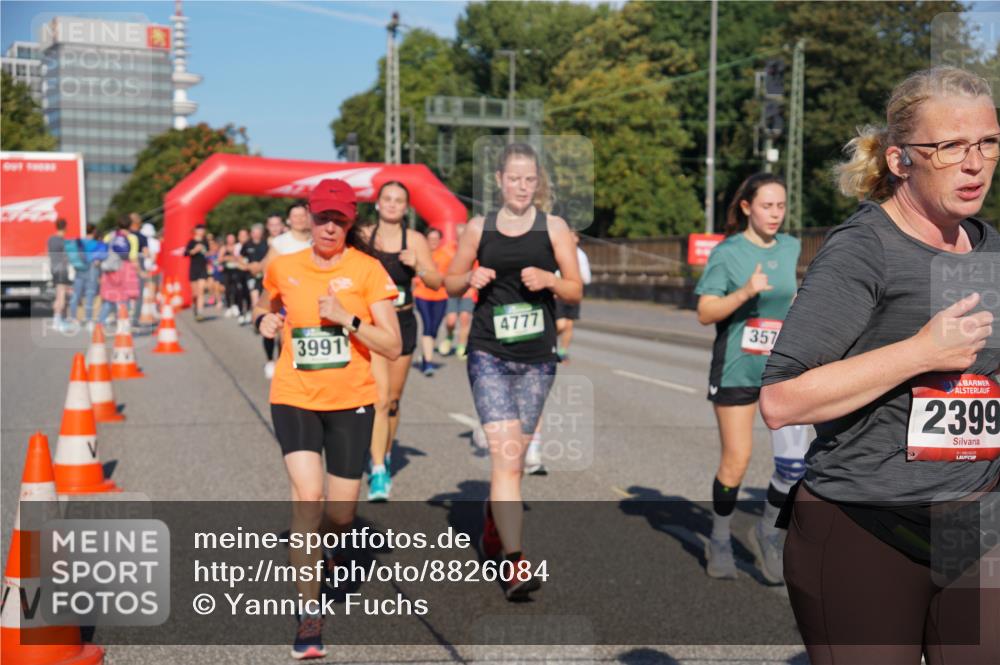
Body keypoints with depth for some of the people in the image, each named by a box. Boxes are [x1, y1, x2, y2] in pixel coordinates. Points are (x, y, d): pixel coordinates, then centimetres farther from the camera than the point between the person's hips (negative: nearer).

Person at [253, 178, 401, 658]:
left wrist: (346, 318, -21)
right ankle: (309, 612, -11)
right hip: (294, 397, 0)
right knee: (307, 496, -20)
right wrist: (264, 320, 1)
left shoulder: (367, 269, -5)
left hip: (351, 401, 0)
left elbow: (392, 347, -8)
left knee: (340, 515, 6)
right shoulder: (283, 267, 1)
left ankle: (316, 545, 45)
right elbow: (265, 307, 24)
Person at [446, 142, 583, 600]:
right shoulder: (479, 228, 5)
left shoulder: (554, 228, 4)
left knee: (511, 458, 13)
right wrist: (471, 279, -9)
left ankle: (493, 525, 42)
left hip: (537, 359, 2)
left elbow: (576, 291, 4)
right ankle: (514, 563, -14)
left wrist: (549, 281, -15)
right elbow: (450, 283, 13)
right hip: (489, 356, -1)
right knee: (506, 456, -14)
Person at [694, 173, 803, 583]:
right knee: (736, 462, 1)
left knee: (796, 460, -6)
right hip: (736, 369, -4)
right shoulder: (727, 253, -7)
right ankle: (720, 540, 24)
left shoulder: (792, 248, 7)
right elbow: (705, 313, -13)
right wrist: (745, 292, -25)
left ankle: (766, 533, 17)